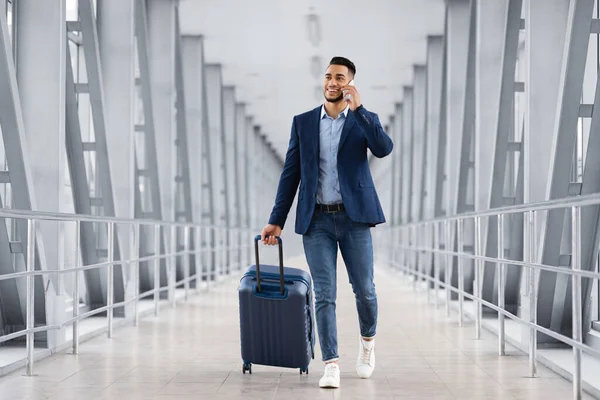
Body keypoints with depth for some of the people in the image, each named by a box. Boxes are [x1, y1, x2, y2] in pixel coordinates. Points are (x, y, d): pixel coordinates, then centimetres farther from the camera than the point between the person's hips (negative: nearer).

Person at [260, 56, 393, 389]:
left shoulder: (364, 120, 5)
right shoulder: (303, 122, 8)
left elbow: (384, 149, -16)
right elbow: (290, 174, 7)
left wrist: (357, 109, -19)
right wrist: (276, 221, 3)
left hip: (354, 217, 0)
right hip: (317, 220, 1)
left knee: (364, 289, 5)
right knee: (324, 295, -5)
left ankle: (367, 341, 33)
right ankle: (331, 366, -4)